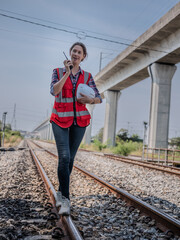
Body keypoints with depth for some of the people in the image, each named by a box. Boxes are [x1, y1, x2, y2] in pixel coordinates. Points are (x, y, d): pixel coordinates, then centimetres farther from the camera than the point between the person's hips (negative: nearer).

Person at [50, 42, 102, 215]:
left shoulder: (87, 76, 7)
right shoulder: (58, 72, 3)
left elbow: (98, 98, 5)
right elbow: (54, 91, -16)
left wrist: (90, 100, -17)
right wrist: (67, 72, -16)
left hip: (80, 120, 3)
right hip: (60, 119, -2)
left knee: (70, 158, 7)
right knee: (64, 157, -17)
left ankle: (60, 192, 26)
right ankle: (65, 200, -14)